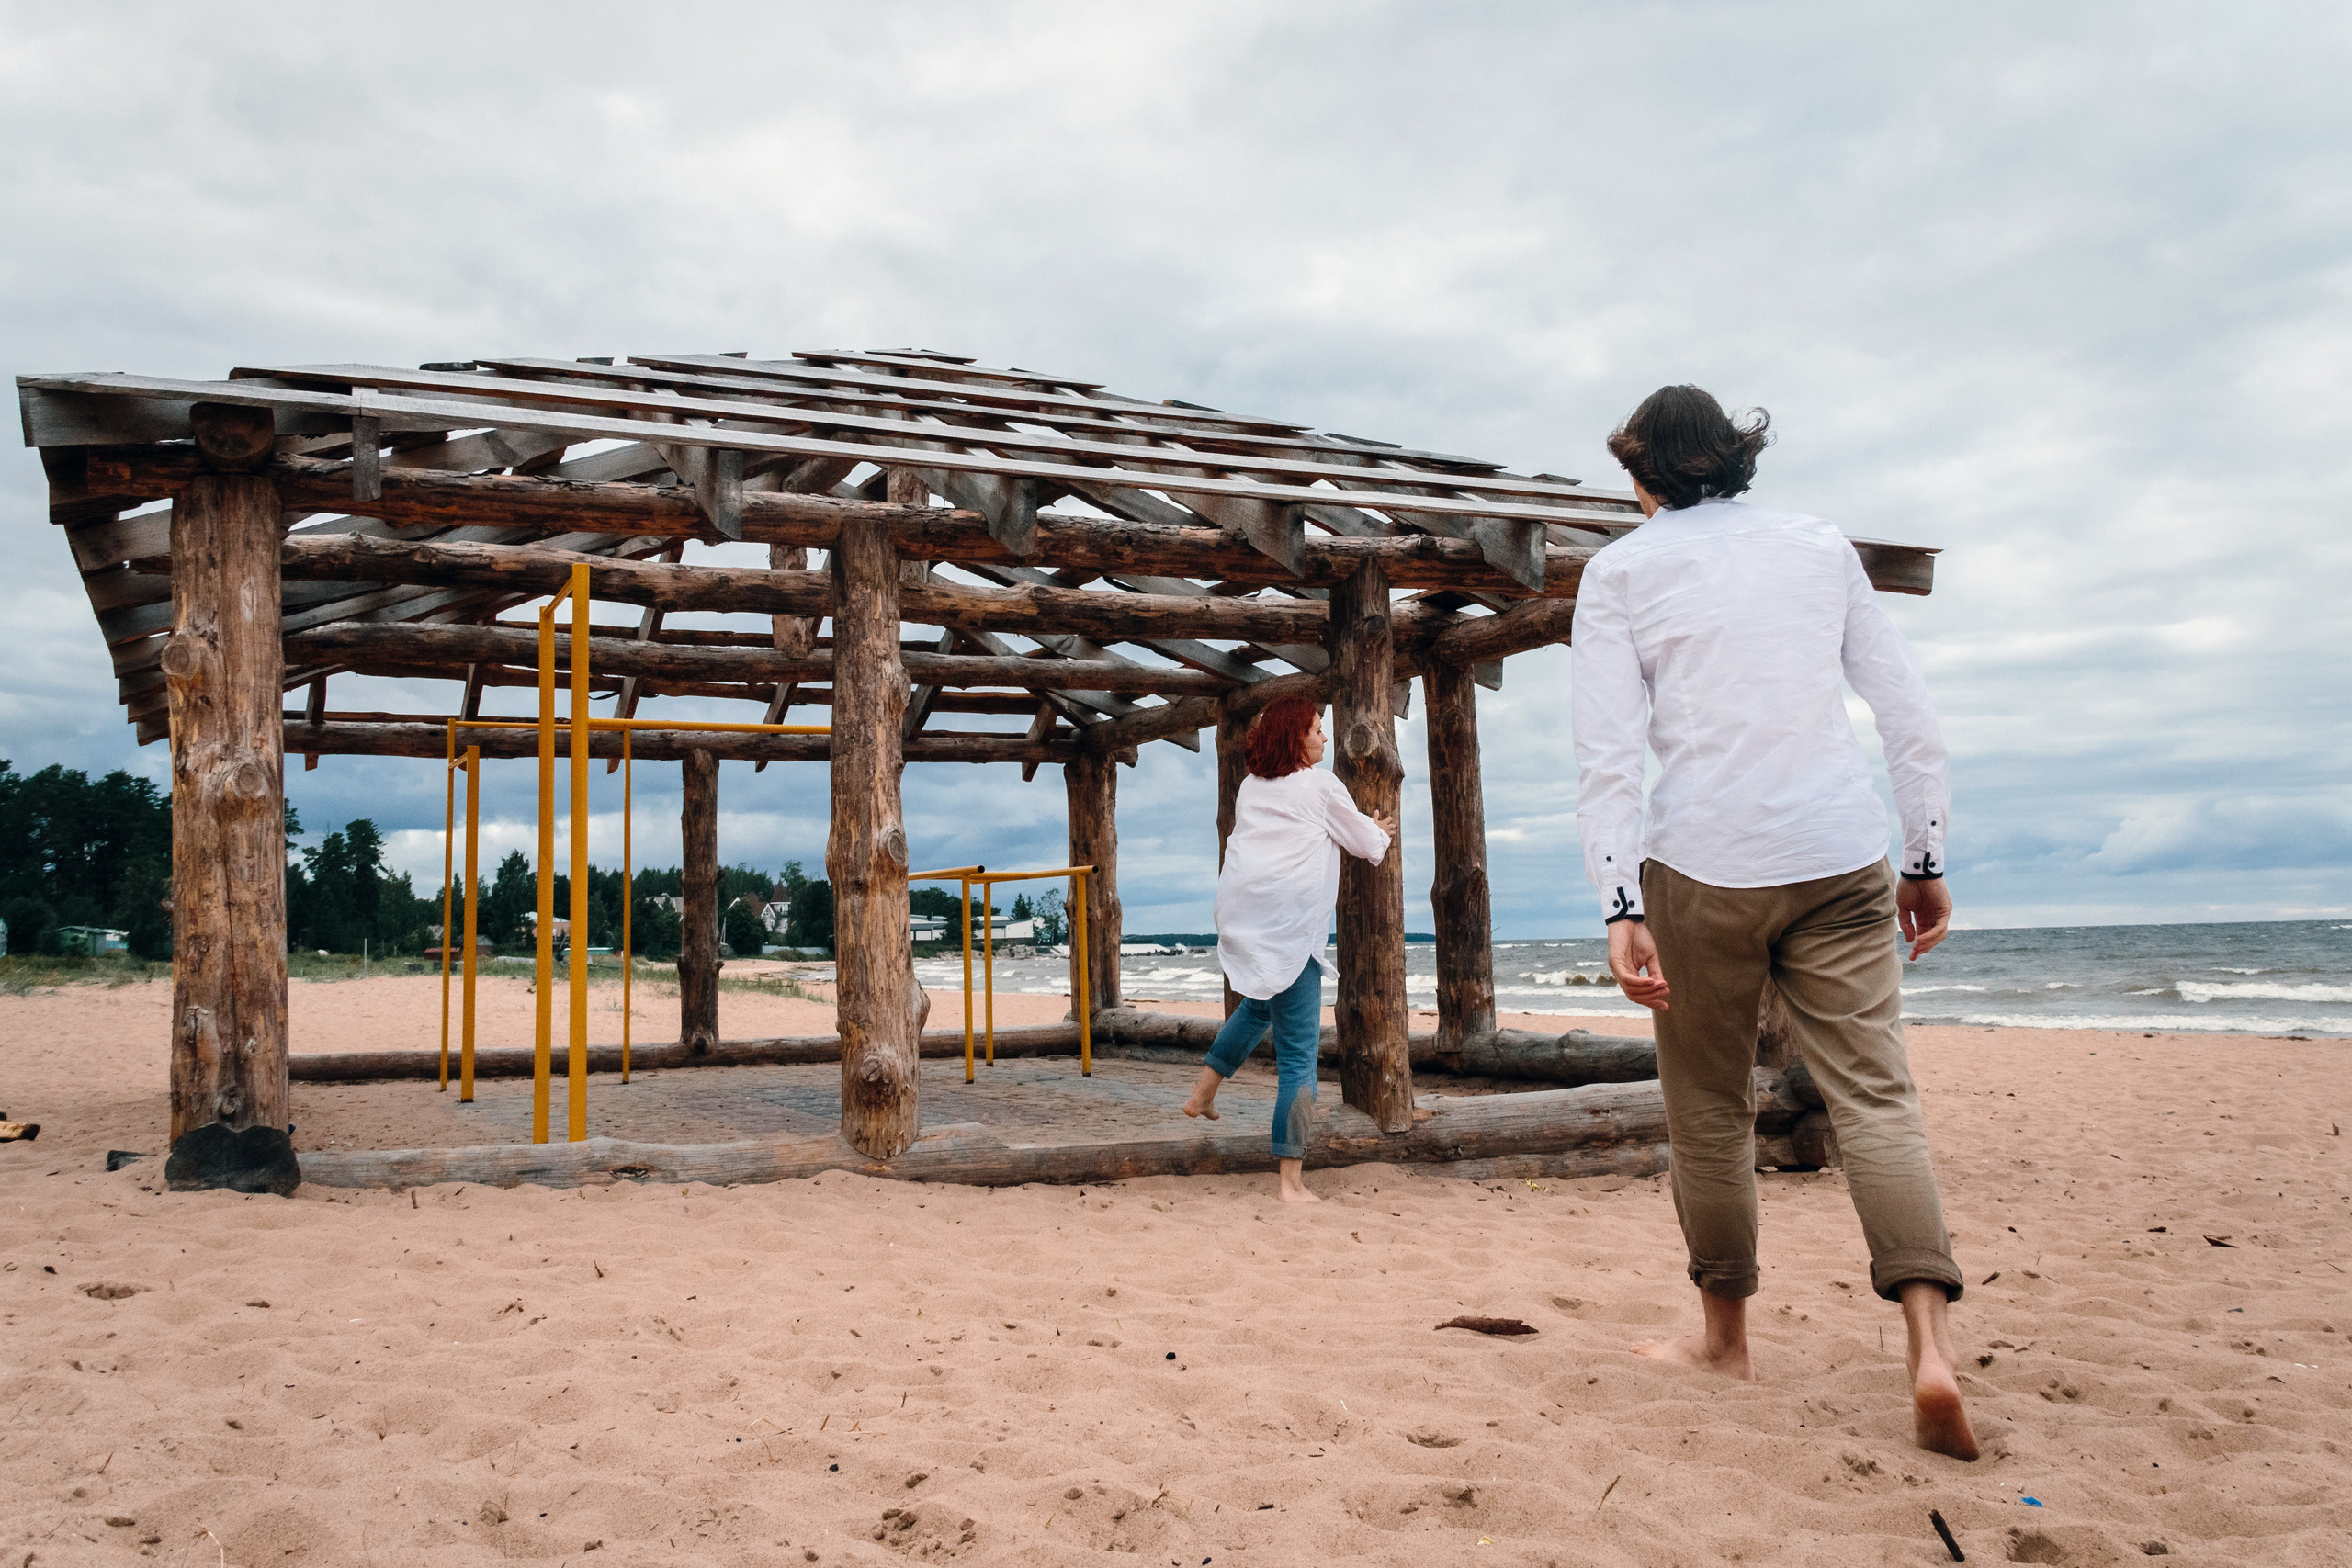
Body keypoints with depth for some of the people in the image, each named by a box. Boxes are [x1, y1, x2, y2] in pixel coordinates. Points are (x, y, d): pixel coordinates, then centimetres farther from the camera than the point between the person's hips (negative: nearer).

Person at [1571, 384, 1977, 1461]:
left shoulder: (1620, 569, 3)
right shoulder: (1820, 545, 12)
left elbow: (1607, 751, -7)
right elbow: (1908, 713, 10)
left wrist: (1621, 906, -10)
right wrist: (1927, 857, 15)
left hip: (1703, 868, -2)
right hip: (1841, 858, 3)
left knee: (1710, 1112, 11)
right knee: (1874, 1094, 1)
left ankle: (1725, 1336, 23)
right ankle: (1931, 1343, -13)